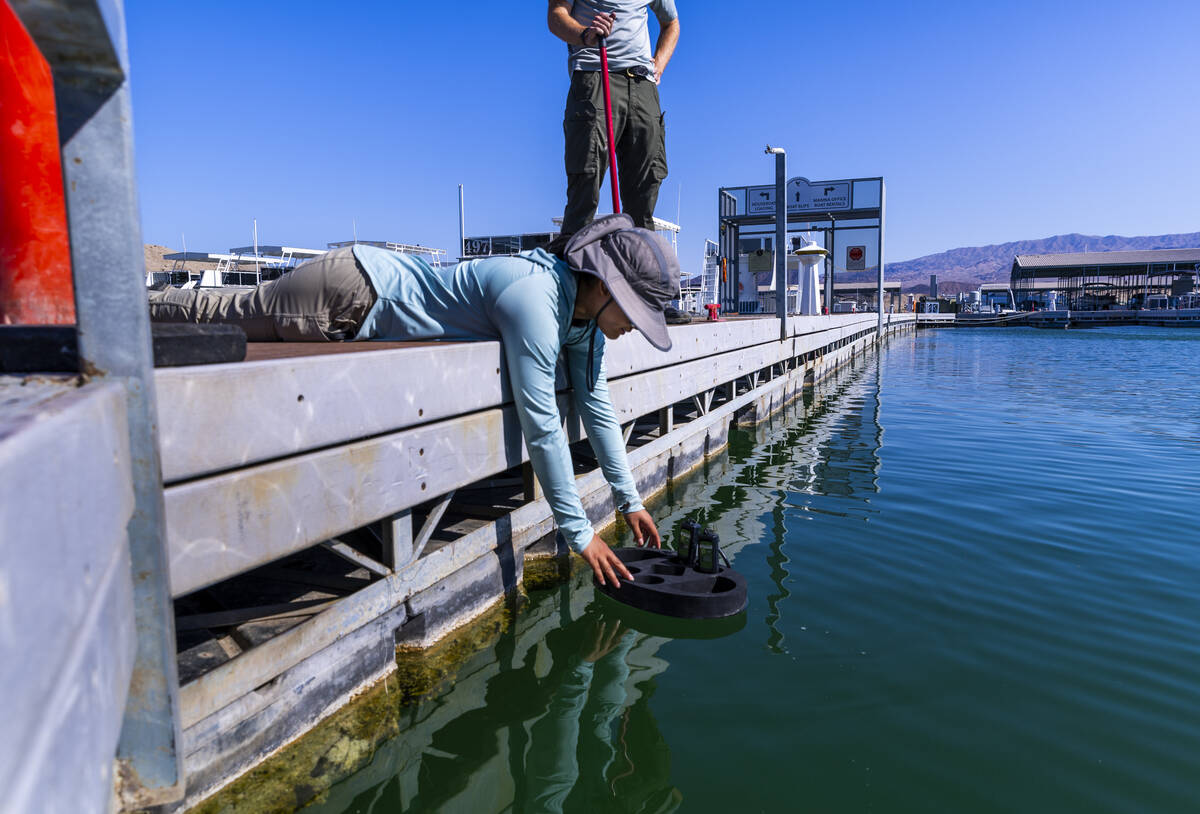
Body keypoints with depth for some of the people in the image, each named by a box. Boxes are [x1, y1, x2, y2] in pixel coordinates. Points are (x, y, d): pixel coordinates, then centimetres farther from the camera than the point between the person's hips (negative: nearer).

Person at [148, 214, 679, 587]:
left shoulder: (585, 316, -4)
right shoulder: (536, 300, -33)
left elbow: (596, 406, 3)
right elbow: (541, 425, -33)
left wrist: (629, 500, 3)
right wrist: (579, 533, -25)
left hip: (374, 293, 8)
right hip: (351, 290, -7)